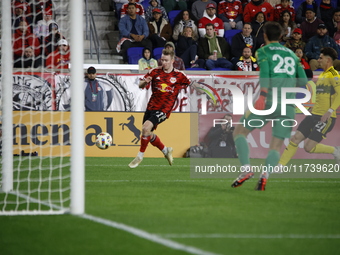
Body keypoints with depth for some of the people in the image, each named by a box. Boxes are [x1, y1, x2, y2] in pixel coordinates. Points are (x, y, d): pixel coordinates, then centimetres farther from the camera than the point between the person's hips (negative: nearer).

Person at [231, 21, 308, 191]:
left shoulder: (263, 51, 8)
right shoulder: (292, 55, 22)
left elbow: (265, 72, -11)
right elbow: (303, 82, 16)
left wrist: (262, 96, -23)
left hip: (269, 101, -4)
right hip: (288, 106, 4)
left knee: (239, 132, 10)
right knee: (277, 145, 5)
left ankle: (246, 169, -8)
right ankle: (265, 173, -23)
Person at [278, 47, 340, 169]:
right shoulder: (322, 74, 17)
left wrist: (330, 111, -31)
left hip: (326, 118, -9)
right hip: (314, 115, 9)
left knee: (308, 147, -11)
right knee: (295, 139, 1)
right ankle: (279, 166, 4)